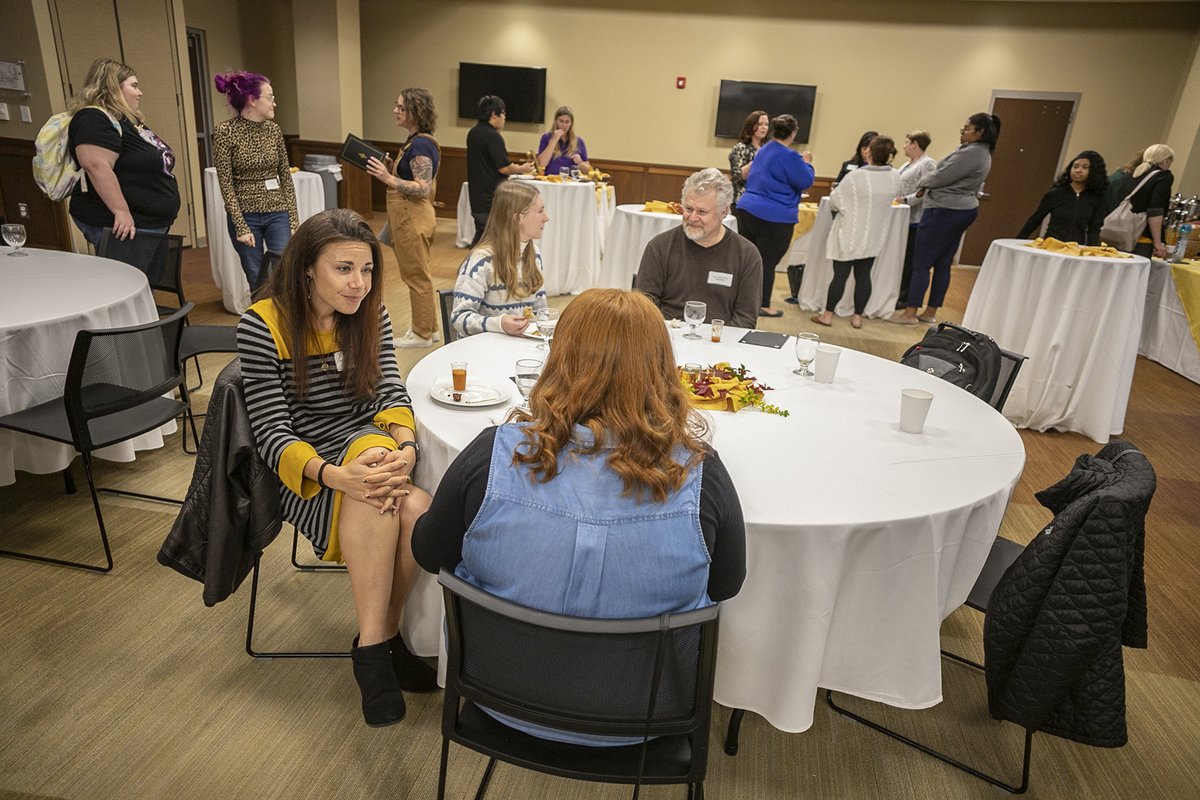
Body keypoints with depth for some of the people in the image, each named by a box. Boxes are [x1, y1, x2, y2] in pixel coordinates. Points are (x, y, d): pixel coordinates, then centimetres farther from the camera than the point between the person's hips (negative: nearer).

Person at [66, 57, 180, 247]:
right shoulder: (94, 119, -12)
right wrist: (121, 211, -30)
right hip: (124, 227, -11)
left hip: (149, 225, 11)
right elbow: (96, 166, -25)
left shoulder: (128, 120, 19)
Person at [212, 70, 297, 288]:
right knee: (258, 281, 5)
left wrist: (293, 220, 1)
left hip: (277, 213, 3)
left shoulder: (274, 130, 4)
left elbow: (286, 178, 6)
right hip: (244, 215, -3)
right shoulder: (225, 131, -9)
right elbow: (226, 185, -10)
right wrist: (241, 227, -14)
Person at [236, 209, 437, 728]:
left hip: (367, 450, 3)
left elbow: (391, 393, -3)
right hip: (304, 469, -3)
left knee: (416, 508, -31)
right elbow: (272, 432, -14)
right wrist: (337, 475, -33)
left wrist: (404, 446, -26)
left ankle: (377, 638, -7)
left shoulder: (370, 314, 2)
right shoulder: (262, 326, -12)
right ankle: (377, 643, -22)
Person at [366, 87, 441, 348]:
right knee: (419, 275, 17)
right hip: (409, 217, 10)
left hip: (413, 219, -10)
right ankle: (429, 327, 27)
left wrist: (388, 178, -25)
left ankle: (422, 334, 12)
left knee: (417, 276, 0)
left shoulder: (420, 145, -18)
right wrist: (392, 168, 7)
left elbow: (423, 189, -23)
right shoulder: (416, 141, 12)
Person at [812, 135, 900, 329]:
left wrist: (835, 191, 9)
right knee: (864, 275, 10)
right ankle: (858, 316, 15)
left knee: (840, 274, 2)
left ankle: (828, 314, 8)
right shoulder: (895, 178, -4)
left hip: (850, 235, -4)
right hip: (874, 237, 4)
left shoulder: (855, 176, -19)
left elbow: (834, 202, -13)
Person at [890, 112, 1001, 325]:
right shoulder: (982, 153, 15)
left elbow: (942, 176, -17)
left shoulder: (971, 153, -18)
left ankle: (910, 313, -1)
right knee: (942, 264, 12)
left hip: (944, 211, -11)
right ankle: (931, 312, 18)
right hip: (964, 210, 11)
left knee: (921, 263, -5)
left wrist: (923, 184, 1)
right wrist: (928, 186, 8)